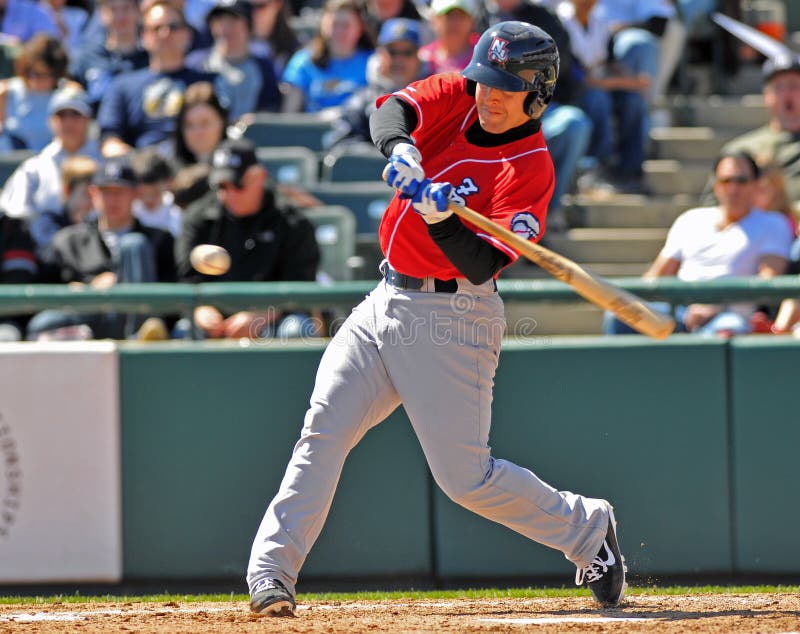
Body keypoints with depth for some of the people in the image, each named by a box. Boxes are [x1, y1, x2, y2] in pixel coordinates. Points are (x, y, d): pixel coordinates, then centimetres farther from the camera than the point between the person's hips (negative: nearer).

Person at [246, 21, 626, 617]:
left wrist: (440, 218, -38)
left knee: (466, 475, -6)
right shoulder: (458, 97, 4)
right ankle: (271, 575, -8)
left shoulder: (530, 167, -15)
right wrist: (401, 148, -34)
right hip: (385, 301, 6)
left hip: (451, 315, -6)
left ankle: (588, 530, 16)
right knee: (322, 433, -6)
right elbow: (394, 109, -14)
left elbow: (484, 264, -22)